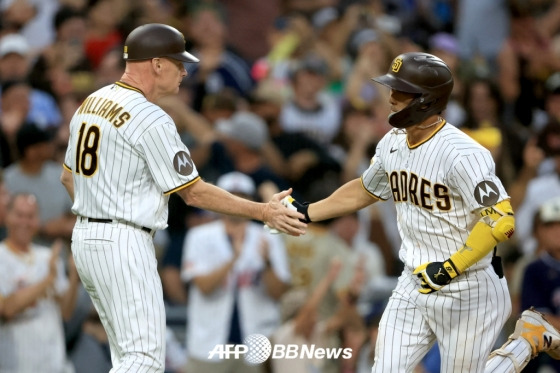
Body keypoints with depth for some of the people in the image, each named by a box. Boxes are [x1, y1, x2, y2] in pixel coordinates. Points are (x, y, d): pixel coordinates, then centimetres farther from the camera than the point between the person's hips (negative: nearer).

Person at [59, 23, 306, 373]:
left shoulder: (91, 104, 11)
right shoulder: (151, 120, -16)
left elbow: (68, 176, 20)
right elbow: (194, 192, -13)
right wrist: (263, 212, -8)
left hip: (84, 237, 10)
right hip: (123, 242, -10)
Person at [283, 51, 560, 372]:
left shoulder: (461, 154, -23)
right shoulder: (392, 144, 2)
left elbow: (501, 221, -27)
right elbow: (365, 191, 20)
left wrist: (451, 267, -29)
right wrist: (304, 212, 13)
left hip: (468, 291, -7)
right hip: (414, 286, 7)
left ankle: (531, 338, 23)